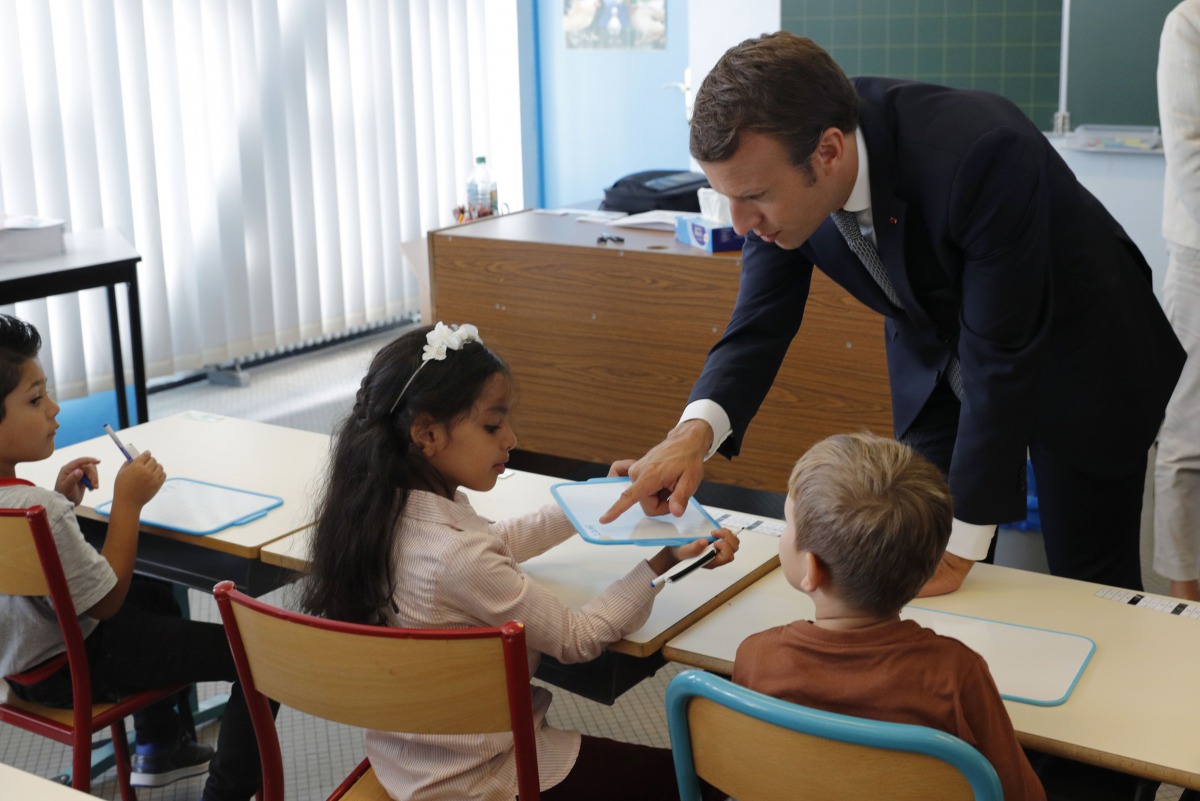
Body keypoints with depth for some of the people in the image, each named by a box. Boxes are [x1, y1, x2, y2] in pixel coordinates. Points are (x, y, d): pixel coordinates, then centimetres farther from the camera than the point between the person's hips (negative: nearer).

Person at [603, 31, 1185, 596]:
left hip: (1079, 359, -4)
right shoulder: (781, 169, -22)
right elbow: (760, 325, -13)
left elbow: (1002, 358, -33)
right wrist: (696, 430, -34)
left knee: (1090, 594, 4)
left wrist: (959, 547, -27)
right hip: (937, 361, 5)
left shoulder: (981, 152, -39)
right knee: (915, 579, 5)